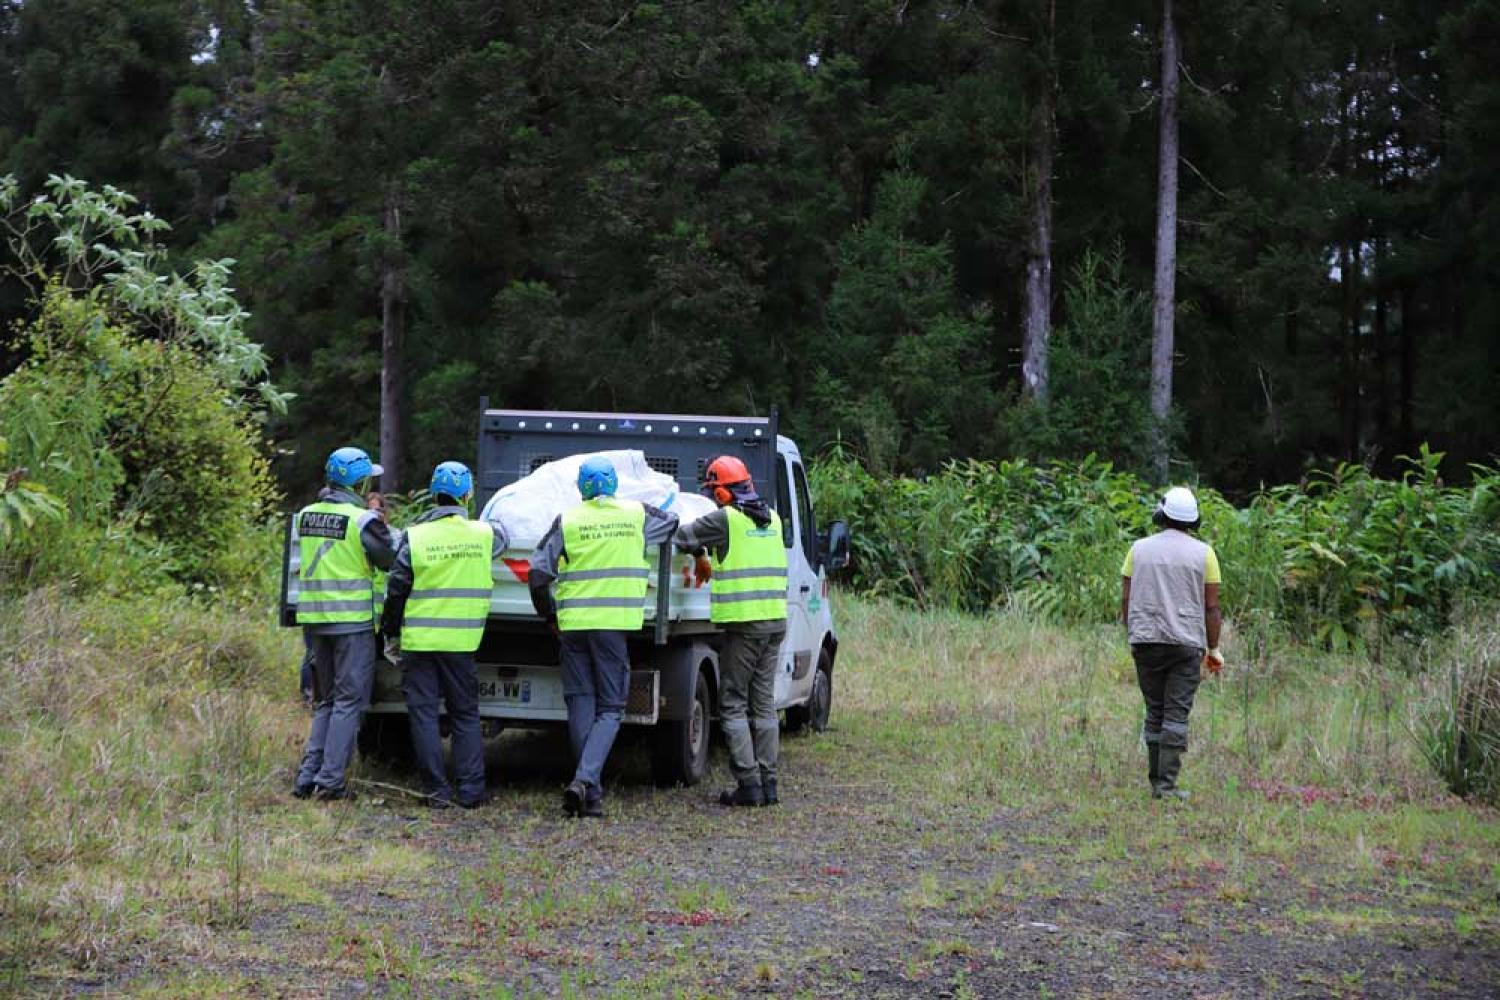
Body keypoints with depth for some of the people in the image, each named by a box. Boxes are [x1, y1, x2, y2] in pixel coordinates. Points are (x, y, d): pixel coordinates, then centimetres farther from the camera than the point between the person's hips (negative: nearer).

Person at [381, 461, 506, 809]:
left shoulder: (415, 537, -5)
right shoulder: (482, 535, -1)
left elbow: (396, 589, -2)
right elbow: (501, 538, 24)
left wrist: (392, 634, 10)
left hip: (418, 639, -1)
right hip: (461, 641, 1)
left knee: (423, 714, 5)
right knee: (465, 715, 12)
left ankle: (438, 790, 3)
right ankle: (471, 789, 8)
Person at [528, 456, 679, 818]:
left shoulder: (566, 521, 0)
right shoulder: (637, 514, 3)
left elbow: (539, 574, -1)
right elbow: (674, 526, 23)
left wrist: (550, 617, 13)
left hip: (573, 624, 1)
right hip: (614, 624, -1)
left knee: (581, 705, 9)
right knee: (610, 709, 4)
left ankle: (591, 794, 10)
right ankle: (585, 780, -17)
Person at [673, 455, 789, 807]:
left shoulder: (726, 519, -10)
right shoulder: (772, 519, 11)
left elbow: (680, 536, -2)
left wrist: (699, 554, 17)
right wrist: (712, 558, 29)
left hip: (743, 622, -7)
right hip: (776, 619, 7)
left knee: (733, 704, 0)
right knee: (764, 703, 12)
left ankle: (749, 783, -5)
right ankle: (768, 782, 12)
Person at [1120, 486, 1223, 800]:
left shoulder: (1139, 549, 6)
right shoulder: (1203, 553, 1)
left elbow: (1125, 599, 6)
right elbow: (1211, 606, 0)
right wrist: (1213, 649, 7)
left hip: (1145, 642, 2)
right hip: (1186, 644, -2)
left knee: (1154, 712, 11)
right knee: (1177, 714, -2)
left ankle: (1155, 780, 10)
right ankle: (1167, 784, -6)